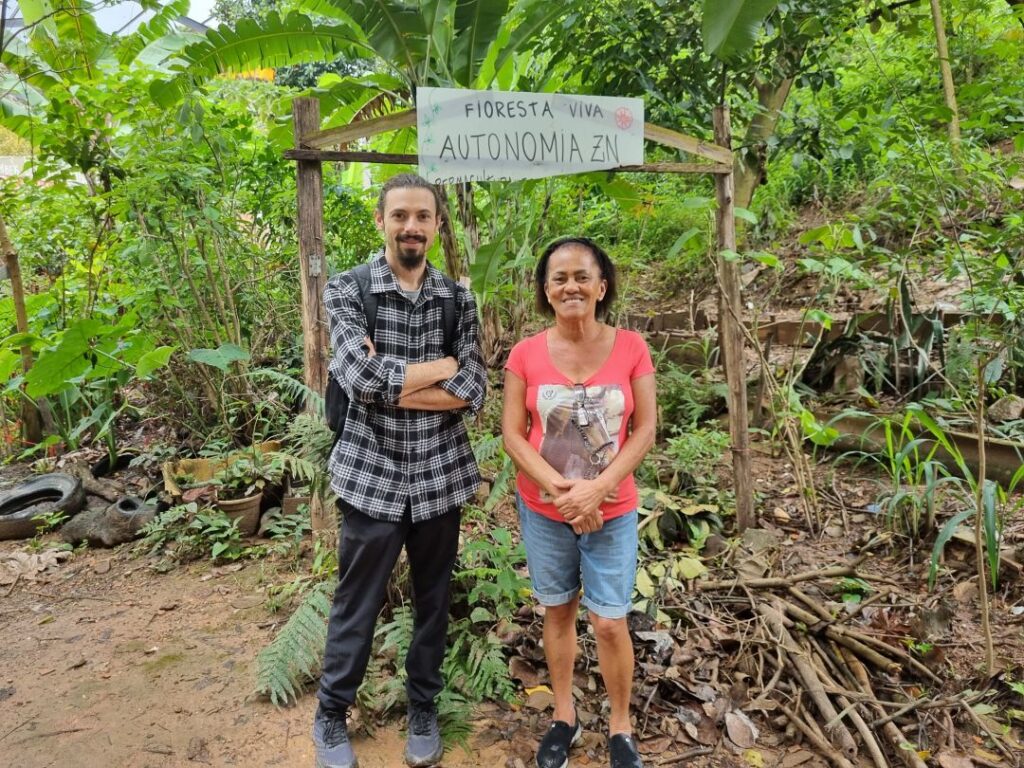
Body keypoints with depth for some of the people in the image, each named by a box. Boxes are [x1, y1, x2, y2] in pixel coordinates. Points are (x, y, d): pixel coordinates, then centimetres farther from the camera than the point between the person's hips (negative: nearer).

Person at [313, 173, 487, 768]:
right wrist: (442, 366, -12)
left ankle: (424, 709, 37)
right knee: (356, 605, 10)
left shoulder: (459, 299, 3)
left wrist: (388, 380, -15)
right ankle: (331, 716, 33)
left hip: (441, 476, 3)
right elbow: (361, 378, -20)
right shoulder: (347, 289, -5)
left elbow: (473, 392, -8)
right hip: (372, 474, -2)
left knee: (433, 599, 16)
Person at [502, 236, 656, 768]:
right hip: (542, 510, 1)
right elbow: (512, 433, -6)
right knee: (558, 613, 16)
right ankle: (564, 717, 35)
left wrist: (596, 488, -17)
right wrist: (561, 489, -17)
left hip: (613, 512, -1)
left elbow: (645, 430, -7)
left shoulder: (631, 348, -7)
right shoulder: (526, 354, -6)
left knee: (609, 623, 4)